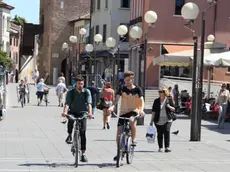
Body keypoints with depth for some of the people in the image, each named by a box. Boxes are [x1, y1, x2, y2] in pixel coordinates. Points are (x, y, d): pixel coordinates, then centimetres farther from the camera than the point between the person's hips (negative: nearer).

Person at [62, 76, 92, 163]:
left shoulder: (87, 92, -4)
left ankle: (83, 153, 1)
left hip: (82, 113, 1)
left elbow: (89, 103, -16)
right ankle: (69, 135, -8)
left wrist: (90, 113, -34)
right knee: (70, 119, -36)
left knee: (82, 132, -7)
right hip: (73, 112, 0)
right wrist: (65, 112, -37)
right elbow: (67, 103, -18)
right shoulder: (70, 92, -5)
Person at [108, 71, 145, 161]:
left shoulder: (137, 89, -5)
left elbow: (142, 101, -11)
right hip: (123, 112, 2)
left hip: (134, 111, -2)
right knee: (119, 133, -3)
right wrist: (113, 106, -33)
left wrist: (141, 110, -32)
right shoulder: (122, 88, -2)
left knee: (132, 122, -36)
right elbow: (117, 98, -12)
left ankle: (133, 139, -12)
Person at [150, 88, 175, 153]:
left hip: (167, 120, -1)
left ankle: (167, 147, -12)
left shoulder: (169, 100, 4)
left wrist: (169, 107, -15)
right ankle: (160, 147, 13)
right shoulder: (156, 101, 5)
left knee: (167, 132, -13)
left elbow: (173, 109, 7)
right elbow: (154, 111, 7)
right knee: (159, 133, 3)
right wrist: (152, 120, 5)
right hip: (158, 120, 1)